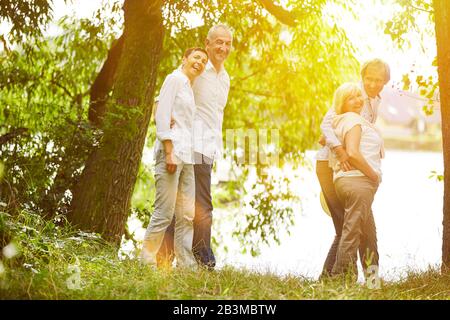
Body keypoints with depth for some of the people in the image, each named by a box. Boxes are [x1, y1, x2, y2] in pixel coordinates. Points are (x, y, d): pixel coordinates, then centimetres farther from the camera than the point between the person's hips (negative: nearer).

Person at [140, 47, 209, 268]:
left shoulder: (188, 88, 23)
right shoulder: (175, 79, -2)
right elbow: (161, 116, -11)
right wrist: (169, 153, -18)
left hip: (186, 156, 9)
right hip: (172, 151, -9)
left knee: (187, 215, 7)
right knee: (165, 212, -9)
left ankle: (186, 263, 10)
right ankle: (146, 261, -2)